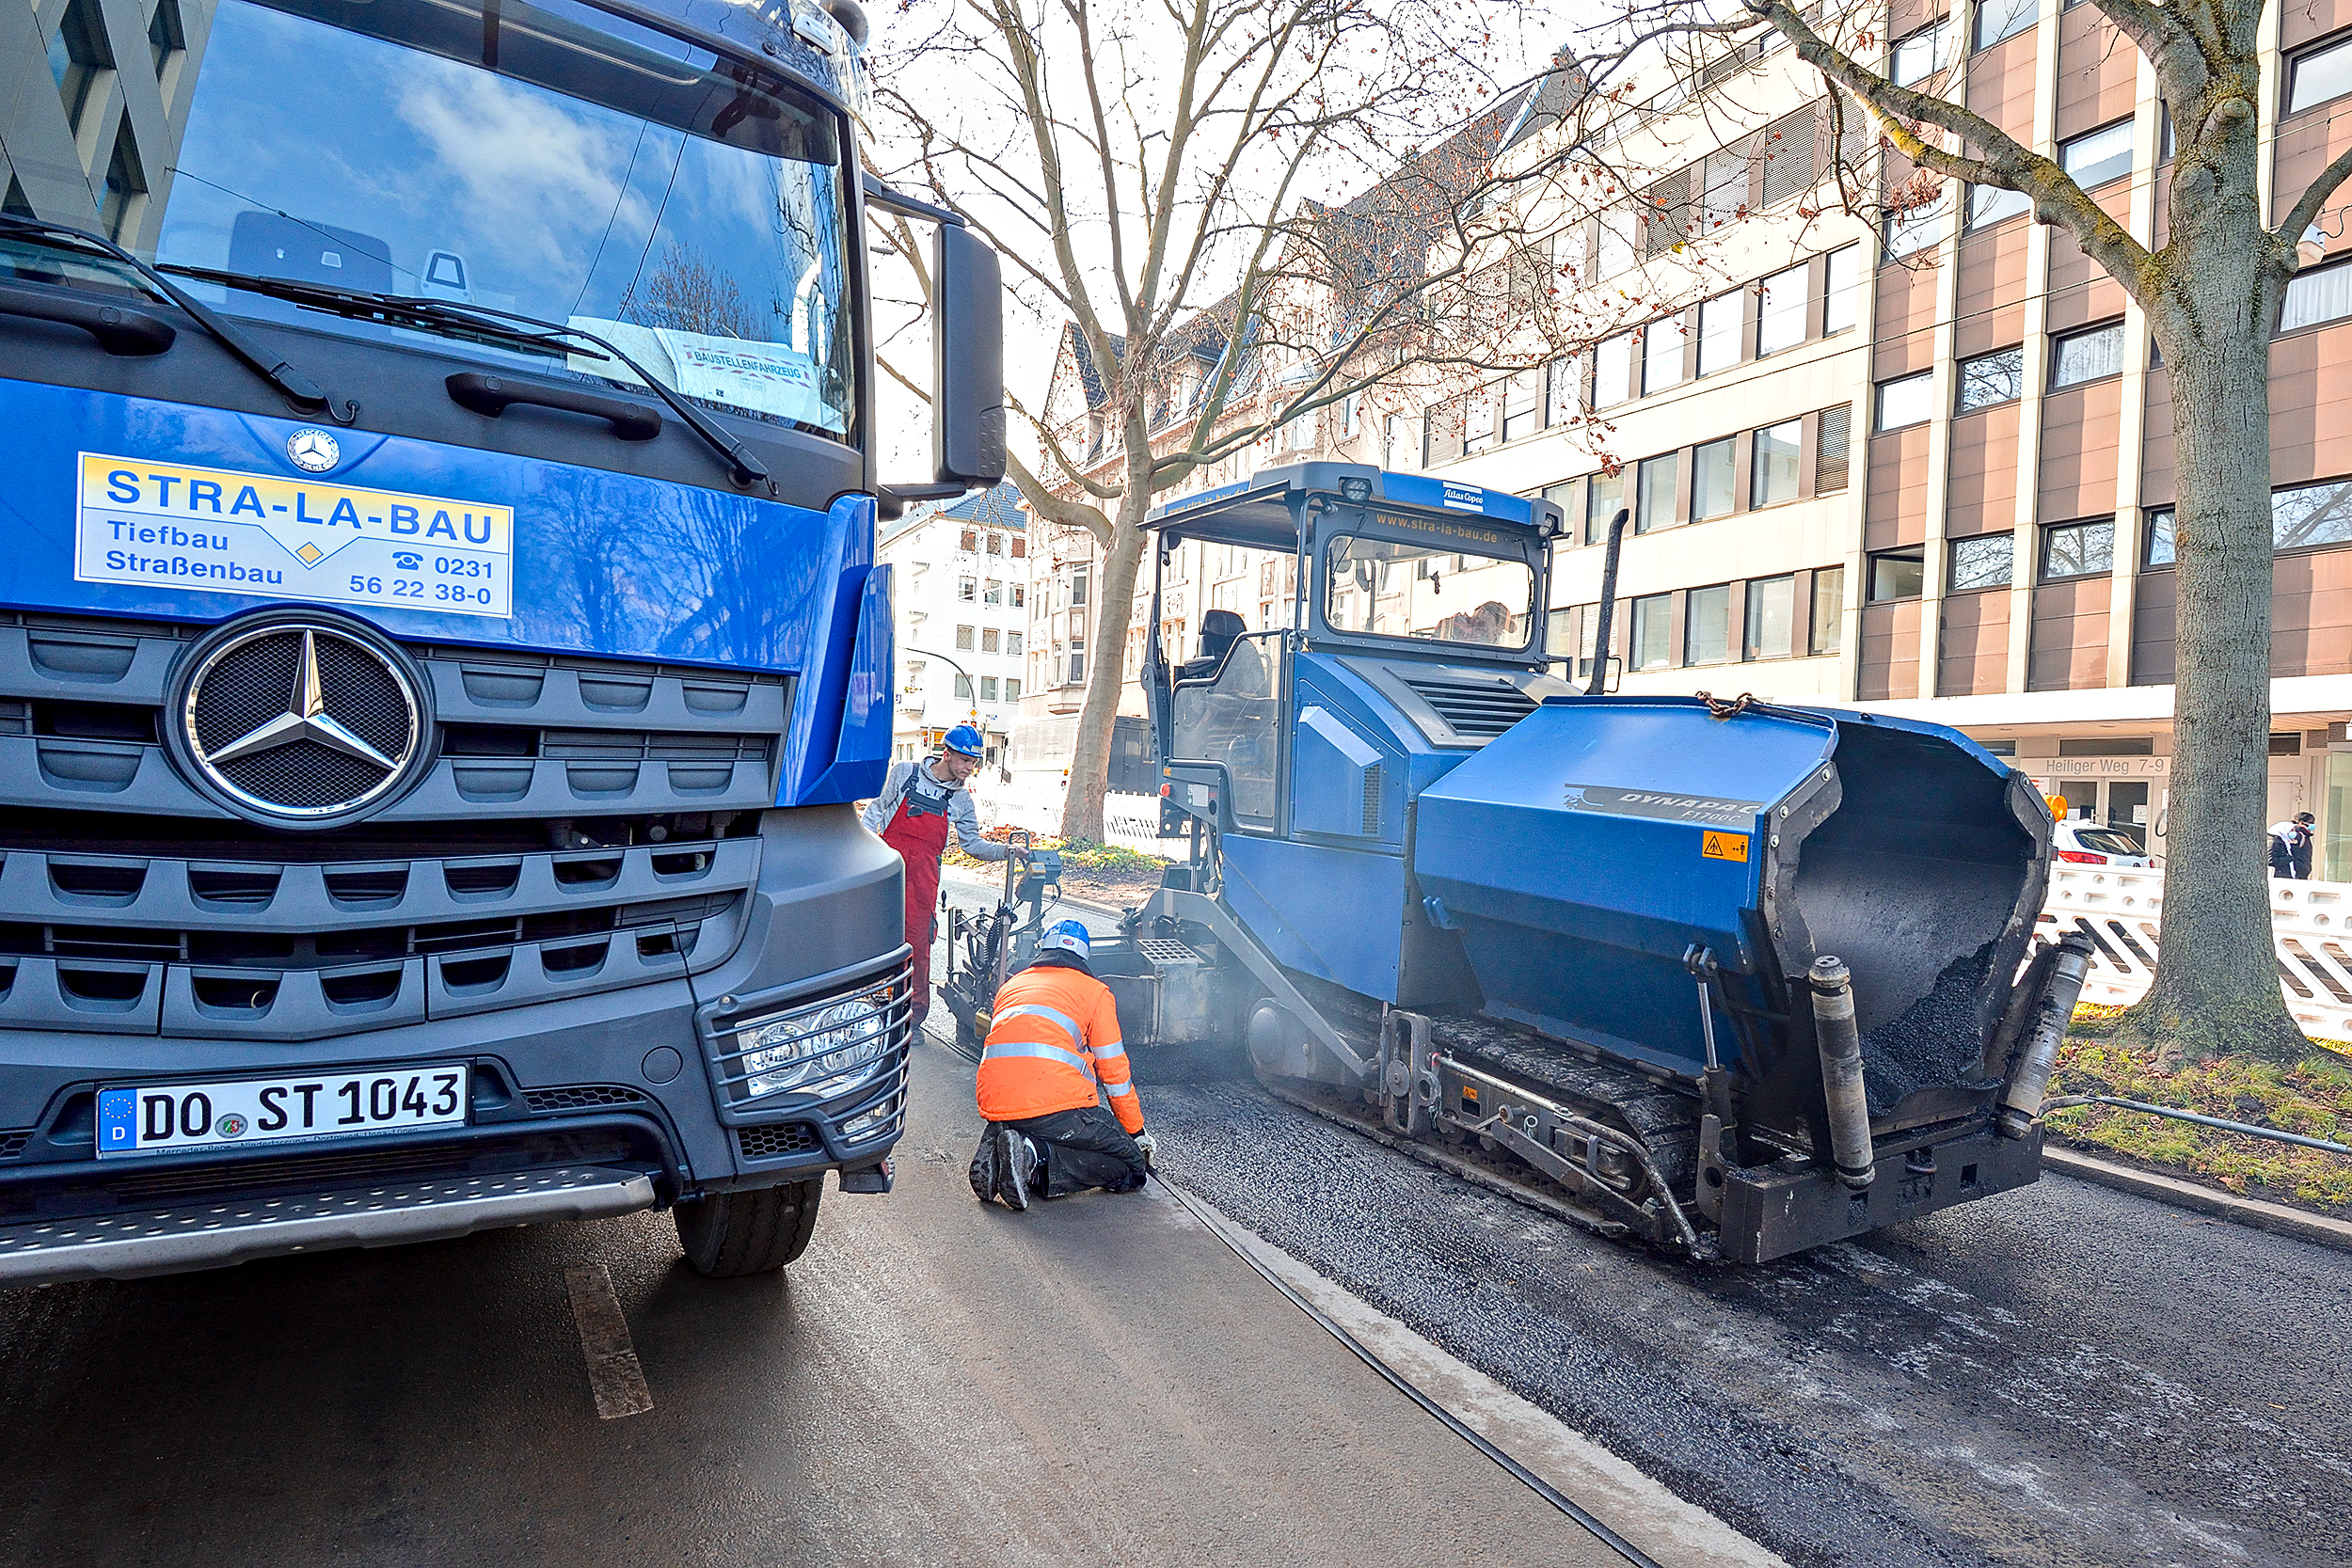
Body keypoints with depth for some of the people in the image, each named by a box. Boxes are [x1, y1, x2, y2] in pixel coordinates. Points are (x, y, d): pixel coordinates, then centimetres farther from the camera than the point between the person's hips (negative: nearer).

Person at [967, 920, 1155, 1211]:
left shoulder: (1010, 986, 28)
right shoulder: (1094, 990, 15)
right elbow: (1114, 1070, 16)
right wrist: (1137, 1132, 29)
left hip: (994, 1103, 6)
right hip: (1057, 1101, -6)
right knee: (1131, 1167, 4)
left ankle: (998, 1149, 0)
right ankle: (1036, 1156, -17)